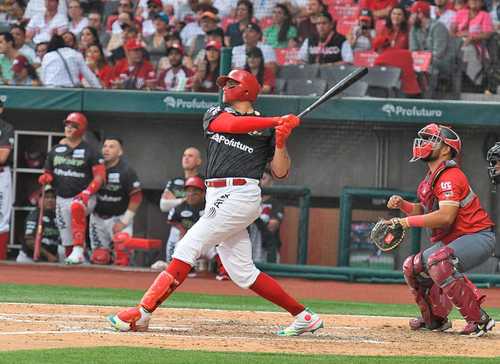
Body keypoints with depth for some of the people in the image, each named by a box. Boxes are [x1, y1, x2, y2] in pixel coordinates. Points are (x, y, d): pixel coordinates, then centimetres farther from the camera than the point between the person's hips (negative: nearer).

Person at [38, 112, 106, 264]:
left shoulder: (90, 151, -5)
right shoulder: (56, 150, 10)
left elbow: (100, 176, -9)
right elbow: (49, 173, 17)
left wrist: (87, 192, -24)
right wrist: (46, 178, -8)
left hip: (83, 197, -6)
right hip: (62, 199, 6)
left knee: (76, 207, -39)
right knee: (67, 240, 5)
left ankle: (78, 250, -41)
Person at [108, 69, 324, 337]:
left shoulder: (267, 128, 6)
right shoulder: (215, 115, 17)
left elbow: (280, 172, 3)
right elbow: (231, 124, -6)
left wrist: (281, 141, -13)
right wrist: (277, 122, -10)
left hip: (240, 194, -6)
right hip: (218, 198, 6)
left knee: (186, 249, -13)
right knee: (242, 274, 3)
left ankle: (142, 313, -16)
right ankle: (304, 317, 8)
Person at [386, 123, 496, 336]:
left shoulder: (449, 176, -19)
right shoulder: (432, 177, 12)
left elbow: (446, 216, -31)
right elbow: (425, 210, 20)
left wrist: (410, 221, -26)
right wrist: (403, 205, 2)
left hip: (478, 236, -11)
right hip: (450, 239, 11)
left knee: (439, 263, -34)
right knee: (412, 267, 13)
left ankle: (479, 321, -29)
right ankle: (435, 319, 30)